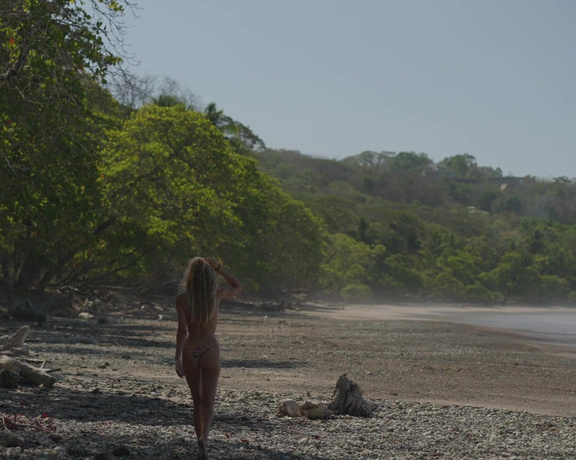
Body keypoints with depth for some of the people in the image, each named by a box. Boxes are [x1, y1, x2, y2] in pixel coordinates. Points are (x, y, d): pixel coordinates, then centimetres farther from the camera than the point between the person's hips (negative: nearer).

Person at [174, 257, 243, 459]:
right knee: (207, 402, -2)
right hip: (210, 351, 0)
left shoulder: (182, 298, -8)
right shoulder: (217, 294, -3)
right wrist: (219, 268, 7)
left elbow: (182, 330, -15)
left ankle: (201, 443, 23)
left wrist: (177, 358, -15)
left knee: (197, 400, 17)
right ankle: (203, 438, -27)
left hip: (189, 352, 0)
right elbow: (238, 286, 17)